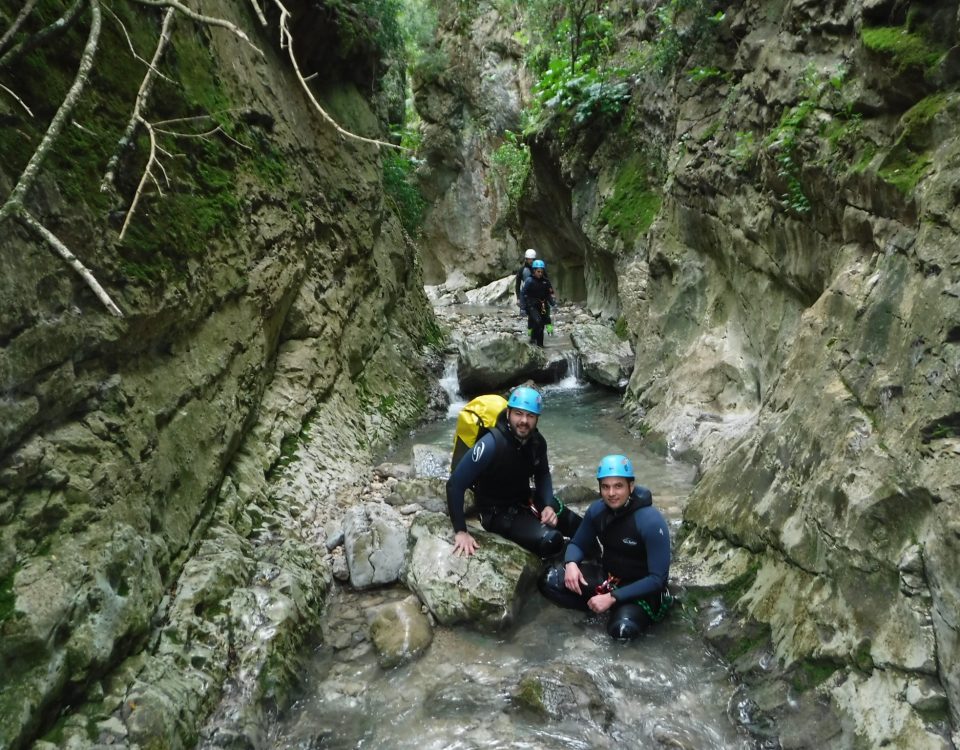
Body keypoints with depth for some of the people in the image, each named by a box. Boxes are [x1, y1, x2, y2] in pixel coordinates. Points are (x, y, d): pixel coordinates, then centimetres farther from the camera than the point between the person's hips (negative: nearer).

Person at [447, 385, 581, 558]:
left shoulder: (537, 442, -10)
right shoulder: (491, 445, -30)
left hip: (527, 501, 7)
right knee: (551, 541, -26)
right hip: (498, 512, -7)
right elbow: (455, 485, -26)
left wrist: (548, 505, -9)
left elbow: (543, 475, 9)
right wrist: (460, 531, -28)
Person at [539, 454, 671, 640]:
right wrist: (571, 563, -19)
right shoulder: (596, 510, -9)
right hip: (607, 575, 5)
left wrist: (612, 598, -27)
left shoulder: (651, 521, -25)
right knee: (550, 580, -15)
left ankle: (631, 612, 1)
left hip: (641, 589, -4)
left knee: (623, 628, -35)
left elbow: (658, 578, -24)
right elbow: (578, 544, 6)